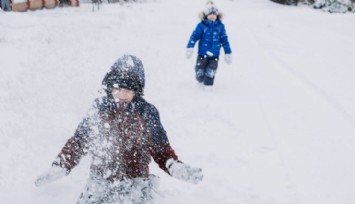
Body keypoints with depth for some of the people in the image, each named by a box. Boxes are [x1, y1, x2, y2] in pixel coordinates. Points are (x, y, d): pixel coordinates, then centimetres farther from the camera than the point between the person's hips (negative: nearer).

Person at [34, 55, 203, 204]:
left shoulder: (147, 112, -6)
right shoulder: (99, 109, -2)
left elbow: (161, 148, -1)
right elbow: (78, 141, 6)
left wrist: (176, 167, -20)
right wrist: (59, 167, -4)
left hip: (136, 183, -2)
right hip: (100, 182, 2)